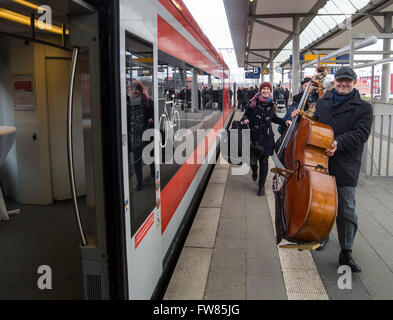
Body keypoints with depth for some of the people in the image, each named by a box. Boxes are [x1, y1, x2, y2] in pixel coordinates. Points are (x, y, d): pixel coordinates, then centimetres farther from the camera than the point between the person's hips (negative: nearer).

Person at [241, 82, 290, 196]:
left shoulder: (271, 105, 7)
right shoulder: (253, 103, -2)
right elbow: (246, 114, 4)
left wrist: (284, 122, 10)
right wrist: (244, 119, -18)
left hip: (266, 137, 2)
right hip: (254, 136, -2)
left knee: (264, 161, 4)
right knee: (252, 161, -5)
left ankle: (262, 185, 19)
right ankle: (254, 171, 36)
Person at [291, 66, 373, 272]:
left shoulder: (363, 108, 1)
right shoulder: (322, 103, 15)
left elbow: (360, 134, -10)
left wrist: (339, 143, -25)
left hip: (345, 166, -4)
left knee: (346, 210, -2)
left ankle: (346, 253, 9)